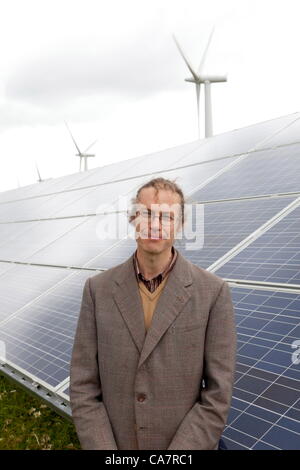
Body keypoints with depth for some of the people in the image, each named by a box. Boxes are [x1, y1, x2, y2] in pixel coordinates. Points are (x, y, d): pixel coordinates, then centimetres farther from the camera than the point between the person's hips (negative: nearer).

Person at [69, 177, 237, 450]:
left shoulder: (214, 292, -13)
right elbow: (83, 387, -6)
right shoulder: (98, 289, -7)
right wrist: (104, 450, -14)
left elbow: (218, 396, -12)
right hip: (112, 442, 2)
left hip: (187, 444, -1)